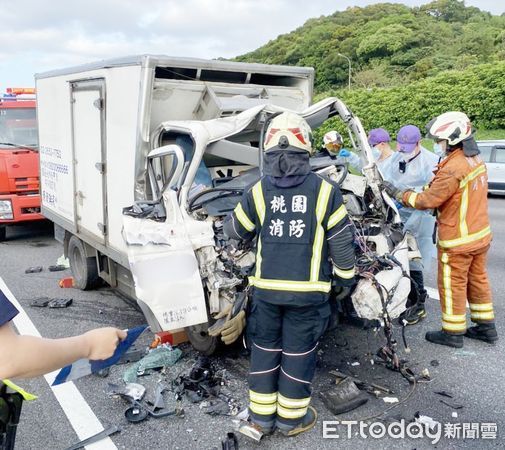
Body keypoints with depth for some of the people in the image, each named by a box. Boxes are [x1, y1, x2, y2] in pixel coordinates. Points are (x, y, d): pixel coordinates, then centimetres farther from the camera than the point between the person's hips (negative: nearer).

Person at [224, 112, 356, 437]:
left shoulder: (257, 192, -4)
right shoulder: (324, 191, -8)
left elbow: (234, 230, 9)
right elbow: (341, 243, -4)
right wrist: (347, 276, 12)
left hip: (266, 287, 2)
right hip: (308, 290, -2)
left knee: (265, 348, 16)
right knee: (299, 351, 11)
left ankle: (262, 414, 27)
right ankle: (292, 416, 25)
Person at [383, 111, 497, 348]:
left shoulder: (453, 169, -26)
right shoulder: (475, 160, 4)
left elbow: (427, 200, -21)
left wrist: (398, 193, -11)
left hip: (458, 241, -9)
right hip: (481, 233, 9)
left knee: (452, 285, 6)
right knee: (477, 278, 19)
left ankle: (453, 332, 19)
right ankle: (486, 326, 31)